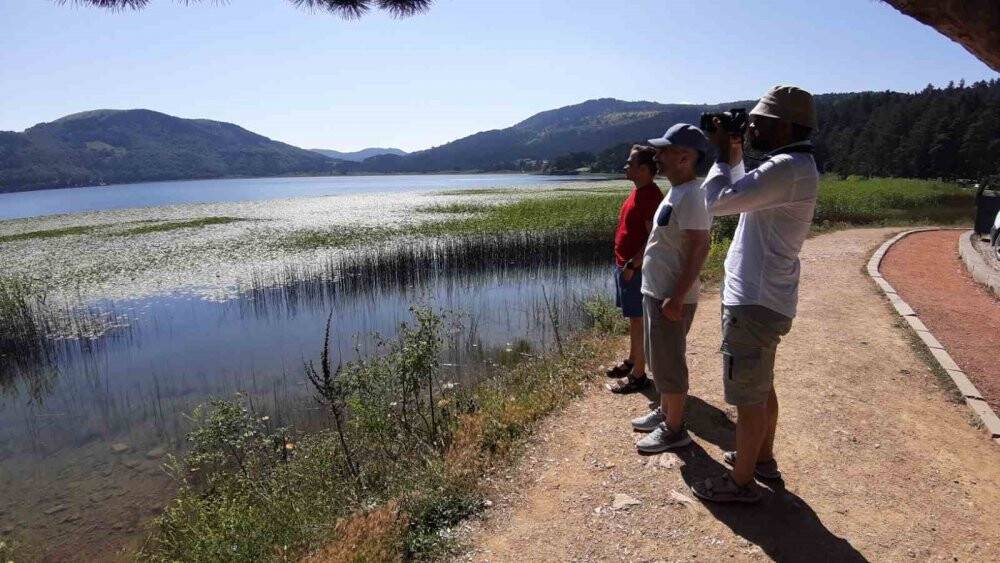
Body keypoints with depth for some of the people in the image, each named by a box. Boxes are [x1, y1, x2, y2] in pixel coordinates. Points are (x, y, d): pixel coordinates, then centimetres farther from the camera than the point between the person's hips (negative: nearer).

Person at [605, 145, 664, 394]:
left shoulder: (651, 195, -18)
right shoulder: (637, 191, 13)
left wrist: (632, 265, -23)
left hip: (636, 269, -10)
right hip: (625, 265, 10)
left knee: (638, 320, -2)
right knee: (634, 319, 19)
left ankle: (638, 375, 7)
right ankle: (631, 362, 32)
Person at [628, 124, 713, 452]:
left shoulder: (690, 197, -20)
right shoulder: (676, 192, 11)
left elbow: (699, 249, -24)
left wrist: (677, 298, -26)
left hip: (671, 297, -10)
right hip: (656, 291, 10)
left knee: (669, 364, 2)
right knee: (659, 360, 21)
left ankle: (674, 430, 17)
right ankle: (664, 412, 38)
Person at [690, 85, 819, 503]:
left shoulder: (787, 168, -20)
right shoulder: (793, 166, 13)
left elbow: (718, 202, -22)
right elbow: (744, 196, 25)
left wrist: (722, 157, -7)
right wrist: (734, 158, 13)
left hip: (754, 301, -11)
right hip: (764, 297, 11)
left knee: (747, 395, 1)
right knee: (761, 387, 23)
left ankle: (741, 482, 16)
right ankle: (762, 458, 40)